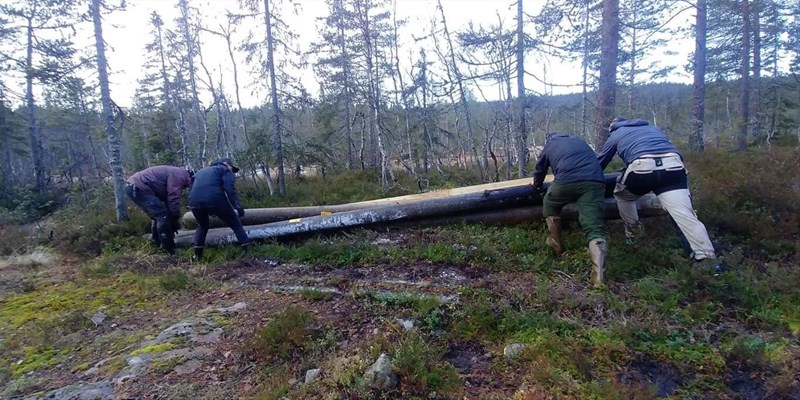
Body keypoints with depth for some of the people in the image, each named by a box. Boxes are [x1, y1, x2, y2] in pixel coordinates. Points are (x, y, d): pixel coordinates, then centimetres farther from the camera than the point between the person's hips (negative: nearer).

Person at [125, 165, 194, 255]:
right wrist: (176, 219, -5)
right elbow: (173, 199, -16)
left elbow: (168, 199, 23)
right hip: (137, 188, -11)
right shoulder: (179, 175, -12)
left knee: (158, 215, 19)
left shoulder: (177, 174, 20)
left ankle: (158, 244, 28)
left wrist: (174, 222, 21)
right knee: (162, 215, -13)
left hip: (133, 187, 11)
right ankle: (169, 249, -9)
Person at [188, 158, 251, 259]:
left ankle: (197, 255, 26)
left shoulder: (200, 171, 37)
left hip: (195, 202, 6)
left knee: (202, 226, 33)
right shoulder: (224, 169, 17)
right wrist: (237, 207, -9)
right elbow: (230, 189, -3)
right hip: (215, 200, -5)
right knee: (236, 224, 8)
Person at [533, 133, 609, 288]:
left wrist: (537, 186, 56)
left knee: (549, 204, 29)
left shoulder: (549, 146, 29)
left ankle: (557, 244, 34)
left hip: (567, 180, -2)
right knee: (595, 228, -5)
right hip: (595, 181, 3)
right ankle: (598, 274, -23)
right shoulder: (579, 140, 38)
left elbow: (539, 170, 38)